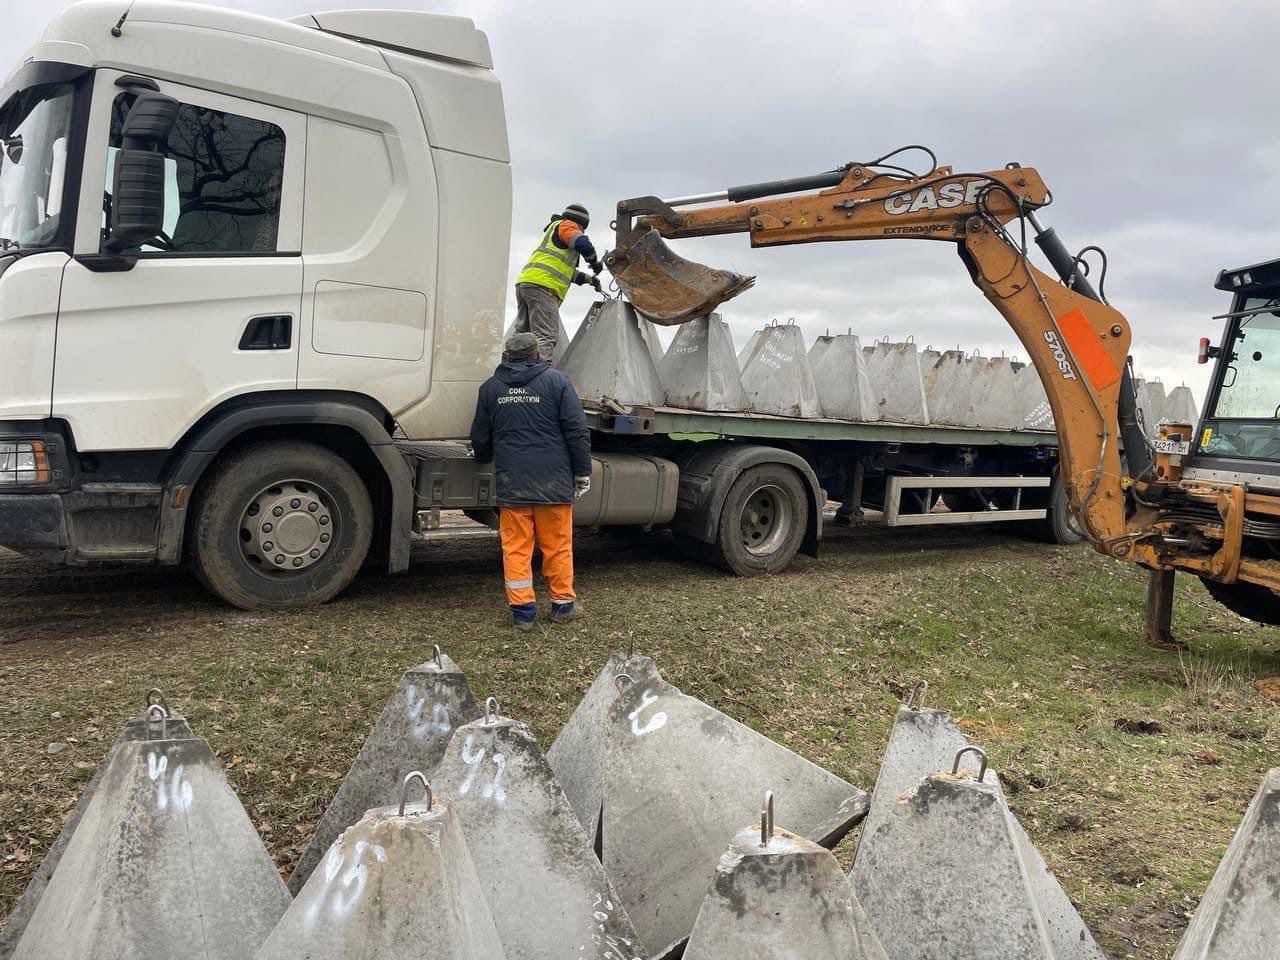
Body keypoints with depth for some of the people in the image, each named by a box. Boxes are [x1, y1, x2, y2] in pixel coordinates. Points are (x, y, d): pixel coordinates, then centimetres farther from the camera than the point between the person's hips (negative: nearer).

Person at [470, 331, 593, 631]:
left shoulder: (490, 387, 9)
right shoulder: (557, 381, 0)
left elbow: (480, 438, 17)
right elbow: (577, 431, -4)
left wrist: (484, 460, 38)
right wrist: (583, 471, 4)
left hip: (510, 482, 2)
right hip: (553, 481, -1)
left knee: (516, 547, 6)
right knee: (557, 545, 9)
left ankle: (522, 609, 7)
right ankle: (563, 603, 18)